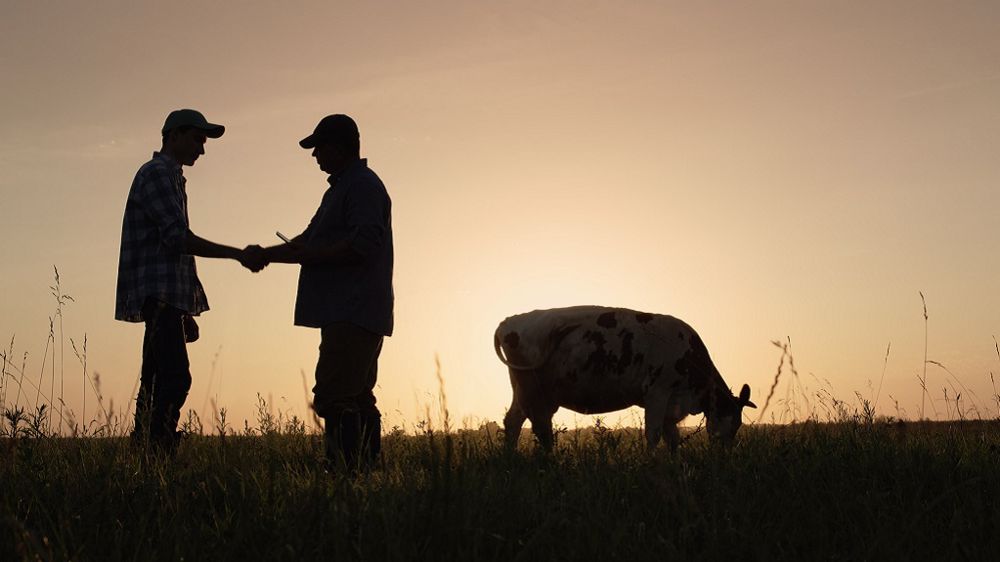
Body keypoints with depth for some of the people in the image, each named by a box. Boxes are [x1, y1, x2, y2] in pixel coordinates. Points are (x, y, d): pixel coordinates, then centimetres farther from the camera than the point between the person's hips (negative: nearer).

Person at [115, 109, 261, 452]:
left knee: (156, 381, 6)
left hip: (166, 297, 10)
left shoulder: (171, 178, 26)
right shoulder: (157, 173, -5)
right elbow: (178, 237, -16)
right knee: (175, 378, -18)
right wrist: (237, 254, -12)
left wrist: (185, 313, 23)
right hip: (159, 294, -10)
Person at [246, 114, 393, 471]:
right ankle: (367, 466, 16)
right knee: (356, 398, 12)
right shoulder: (339, 189, 24)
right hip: (345, 317, 11)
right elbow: (309, 242, 29)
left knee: (334, 398, -16)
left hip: (353, 317, -11)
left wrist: (310, 254, -12)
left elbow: (363, 245, -21)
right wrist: (266, 254, 17)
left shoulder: (364, 186, -9)